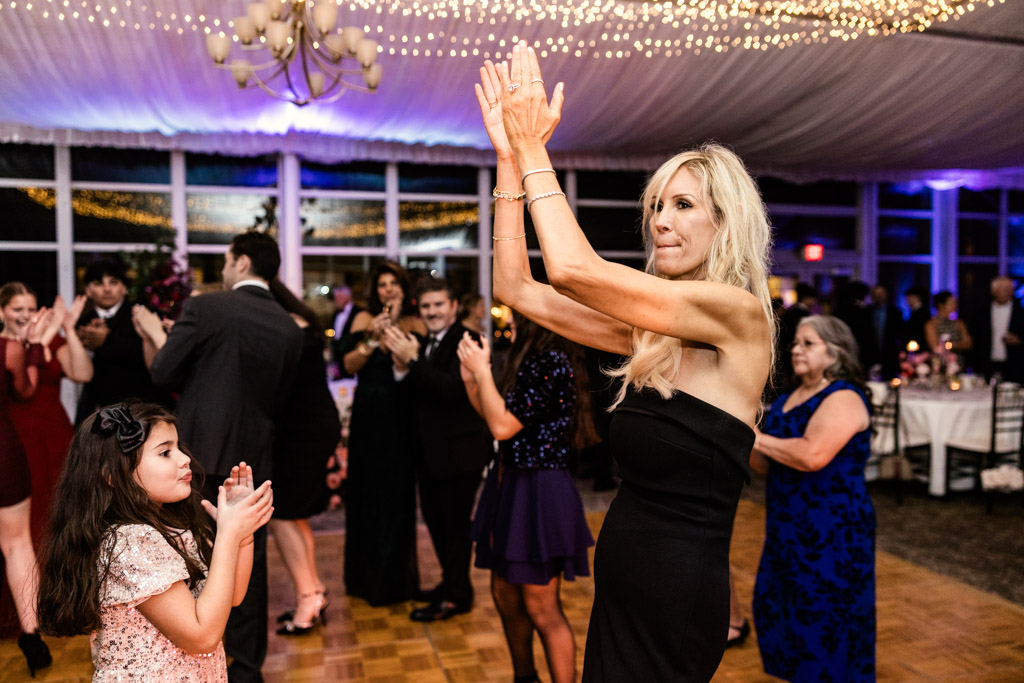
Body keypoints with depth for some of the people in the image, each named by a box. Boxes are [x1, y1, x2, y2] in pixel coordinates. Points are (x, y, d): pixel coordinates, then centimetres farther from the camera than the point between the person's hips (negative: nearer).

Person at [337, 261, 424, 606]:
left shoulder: (415, 324, 1)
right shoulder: (365, 319, 2)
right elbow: (350, 365, -6)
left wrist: (395, 326, -15)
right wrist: (372, 338, -20)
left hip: (401, 419, 0)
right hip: (368, 418, 1)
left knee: (397, 493, 6)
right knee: (366, 492, 8)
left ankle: (395, 577, 23)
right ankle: (367, 576, 25)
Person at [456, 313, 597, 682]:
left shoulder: (552, 362, -19)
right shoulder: (532, 358, 10)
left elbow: (503, 426, -23)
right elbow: (493, 415, 13)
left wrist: (482, 370, -14)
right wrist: (471, 377, 3)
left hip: (539, 492, -10)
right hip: (512, 483, 10)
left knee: (541, 608, 1)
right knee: (505, 594, 20)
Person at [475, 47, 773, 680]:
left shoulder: (741, 315, -15)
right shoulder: (648, 329, 6)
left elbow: (573, 269, -25)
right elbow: (518, 288, 3)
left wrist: (533, 147, -15)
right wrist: (510, 157, 0)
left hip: (675, 598, -7)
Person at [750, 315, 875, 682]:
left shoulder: (843, 399, -12)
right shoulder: (787, 399, 12)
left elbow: (813, 455, -29)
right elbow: (766, 465, 15)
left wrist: (758, 438, -19)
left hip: (830, 532, -8)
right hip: (787, 527, 8)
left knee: (823, 621, 2)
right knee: (775, 612, 14)